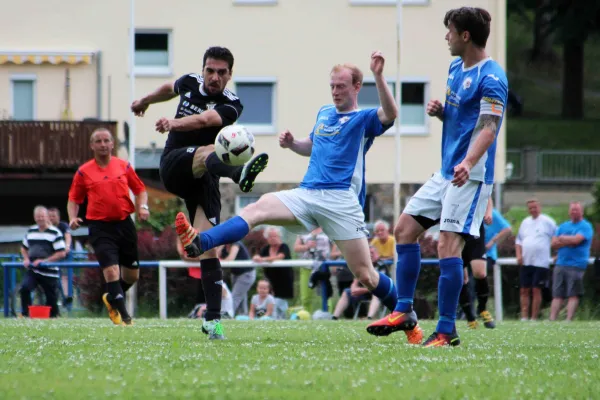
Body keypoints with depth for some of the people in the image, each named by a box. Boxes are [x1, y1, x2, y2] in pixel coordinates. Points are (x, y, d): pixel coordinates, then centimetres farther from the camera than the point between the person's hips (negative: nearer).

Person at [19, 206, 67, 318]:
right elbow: (24, 248, 27)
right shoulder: (31, 231, 11)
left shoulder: (55, 233, -5)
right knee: (24, 288, -21)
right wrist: (26, 259, 6)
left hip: (49, 272, -3)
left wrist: (44, 261, -16)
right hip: (32, 270, 3)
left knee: (51, 297, 3)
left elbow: (62, 253, -9)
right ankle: (26, 314, -15)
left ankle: (53, 316, 21)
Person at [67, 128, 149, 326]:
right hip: (100, 227, -3)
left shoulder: (124, 166, 6)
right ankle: (123, 315, -11)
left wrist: (143, 206, -5)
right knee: (111, 270, -17)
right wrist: (73, 217, -9)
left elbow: (140, 190, 14)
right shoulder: (84, 172, 2)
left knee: (132, 274, 10)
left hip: (124, 224, 3)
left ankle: (111, 298, 38)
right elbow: (74, 199, 9)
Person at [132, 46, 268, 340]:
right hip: (173, 166, 0)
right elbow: (170, 88, 34)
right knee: (210, 151, -35)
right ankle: (239, 173, -73)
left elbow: (204, 119, -28)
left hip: (202, 179, 0)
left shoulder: (231, 105, -6)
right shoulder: (190, 83, 7)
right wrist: (146, 100, 50)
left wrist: (173, 124, -45)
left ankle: (212, 319, -12)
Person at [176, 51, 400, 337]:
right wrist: (291, 144, 15)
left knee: (365, 275, -7)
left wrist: (378, 76, -32)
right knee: (255, 209, -20)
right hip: (306, 194, 5)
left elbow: (390, 114, -19)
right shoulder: (323, 114, 22)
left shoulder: (364, 119, 3)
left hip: (341, 201, -5)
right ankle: (198, 244, -40)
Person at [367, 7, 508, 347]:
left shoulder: (491, 78, -15)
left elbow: (488, 127, -25)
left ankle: (447, 332, -10)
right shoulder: (456, 69, 13)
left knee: (449, 245, -15)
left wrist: (468, 163, -41)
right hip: (446, 172, 10)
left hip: (470, 177, -10)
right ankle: (405, 312, 16)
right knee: (405, 229, 9)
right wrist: (439, 111, 2)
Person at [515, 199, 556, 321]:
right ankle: (524, 318, 5)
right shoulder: (525, 222, 15)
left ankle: (534, 318, -2)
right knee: (524, 291, 3)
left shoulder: (547, 222, -1)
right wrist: (518, 255, 5)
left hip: (541, 263, -5)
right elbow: (518, 241, 20)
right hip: (525, 263, 5)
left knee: (536, 290, -5)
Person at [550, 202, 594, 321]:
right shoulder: (563, 226, 18)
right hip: (561, 264, 5)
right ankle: (552, 319, -4)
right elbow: (554, 244, 8)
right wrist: (569, 242, -7)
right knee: (557, 294, 1)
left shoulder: (586, 226, 0)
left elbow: (576, 239, -16)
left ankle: (568, 320, -10)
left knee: (573, 295, -7)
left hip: (576, 265, -5)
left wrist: (562, 238, 0)